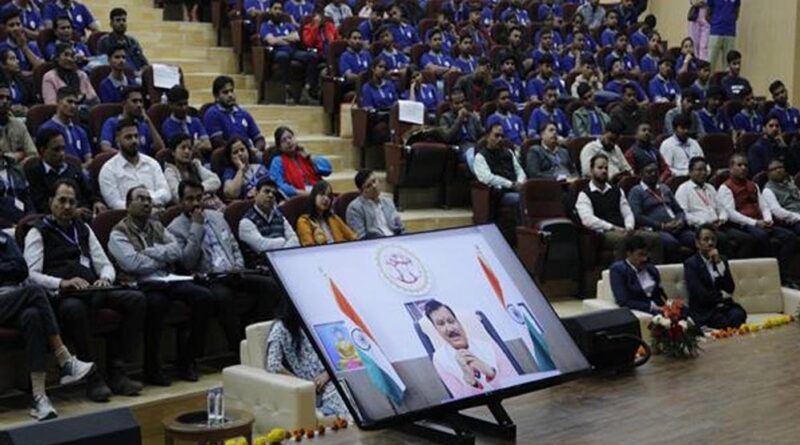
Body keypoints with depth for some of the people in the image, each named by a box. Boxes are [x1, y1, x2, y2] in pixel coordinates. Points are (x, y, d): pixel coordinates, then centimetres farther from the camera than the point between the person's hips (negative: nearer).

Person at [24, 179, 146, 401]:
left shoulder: (83, 229, 27)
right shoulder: (38, 232, 9)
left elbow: (105, 264, 22)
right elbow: (31, 274, -5)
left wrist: (105, 278, -3)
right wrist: (62, 283, -22)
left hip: (93, 291, 6)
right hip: (61, 295, -5)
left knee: (136, 299, -20)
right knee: (74, 308, -40)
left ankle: (117, 370, -21)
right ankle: (92, 377, -30)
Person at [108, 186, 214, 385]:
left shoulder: (157, 227, 24)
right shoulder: (119, 233, 6)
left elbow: (177, 251, 10)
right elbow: (133, 263, -10)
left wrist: (149, 252, -3)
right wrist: (164, 258, 2)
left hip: (169, 280, 6)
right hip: (143, 284, -6)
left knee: (203, 296, -20)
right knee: (156, 303, -39)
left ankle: (187, 359, -11)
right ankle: (152, 368, -24)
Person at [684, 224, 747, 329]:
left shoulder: (722, 260, 16)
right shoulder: (691, 264, 0)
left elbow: (730, 289, 2)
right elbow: (700, 294, -11)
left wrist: (719, 263, -5)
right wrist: (721, 295, 0)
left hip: (724, 306, 5)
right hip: (704, 311, -5)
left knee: (739, 314, -28)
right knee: (725, 323, -33)